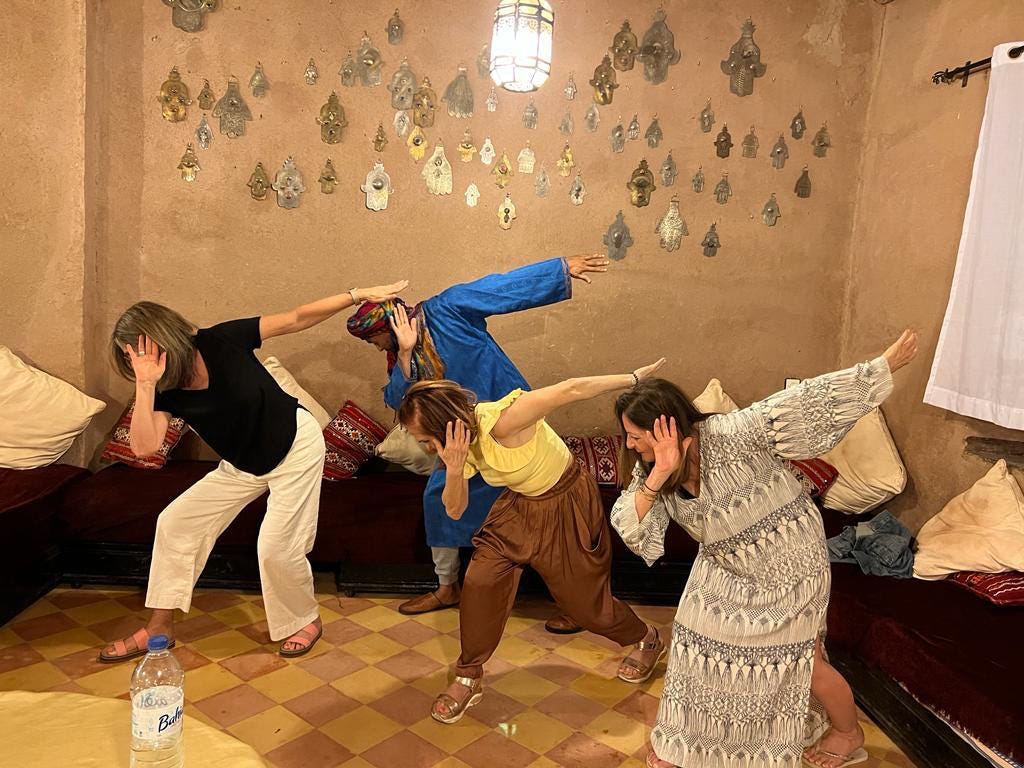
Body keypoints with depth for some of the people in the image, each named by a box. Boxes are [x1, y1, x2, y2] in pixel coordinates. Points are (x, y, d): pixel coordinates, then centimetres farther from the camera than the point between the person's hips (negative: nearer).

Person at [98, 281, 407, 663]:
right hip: (243, 465, 6)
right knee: (175, 521, 4)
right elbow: (144, 446, -25)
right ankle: (160, 626, 21)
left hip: (295, 447, -6)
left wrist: (357, 295, -21)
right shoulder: (165, 390, -11)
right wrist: (144, 384, -34)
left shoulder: (220, 342, -23)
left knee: (277, 547, -10)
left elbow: (295, 319, -19)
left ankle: (306, 620, 20)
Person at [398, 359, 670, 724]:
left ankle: (646, 639, 41)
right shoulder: (461, 438, -11)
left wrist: (634, 379, -29)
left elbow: (570, 389, -35)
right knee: (479, 583, -7)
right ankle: (468, 679, 15)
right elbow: (455, 510, -12)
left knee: (585, 599, 8)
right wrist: (455, 468, -32)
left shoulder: (500, 423, -36)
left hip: (565, 506, -6)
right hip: (519, 507, 6)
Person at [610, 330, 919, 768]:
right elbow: (630, 529, -24)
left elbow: (809, 401, -29)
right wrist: (658, 477, -40)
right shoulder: (651, 471, -12)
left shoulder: (730, 436, -32)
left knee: (800, 662, 10)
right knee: (701, 647, 14)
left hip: (788, 564, -6)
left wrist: (886, 365, -26)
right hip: (727, 571, 6)